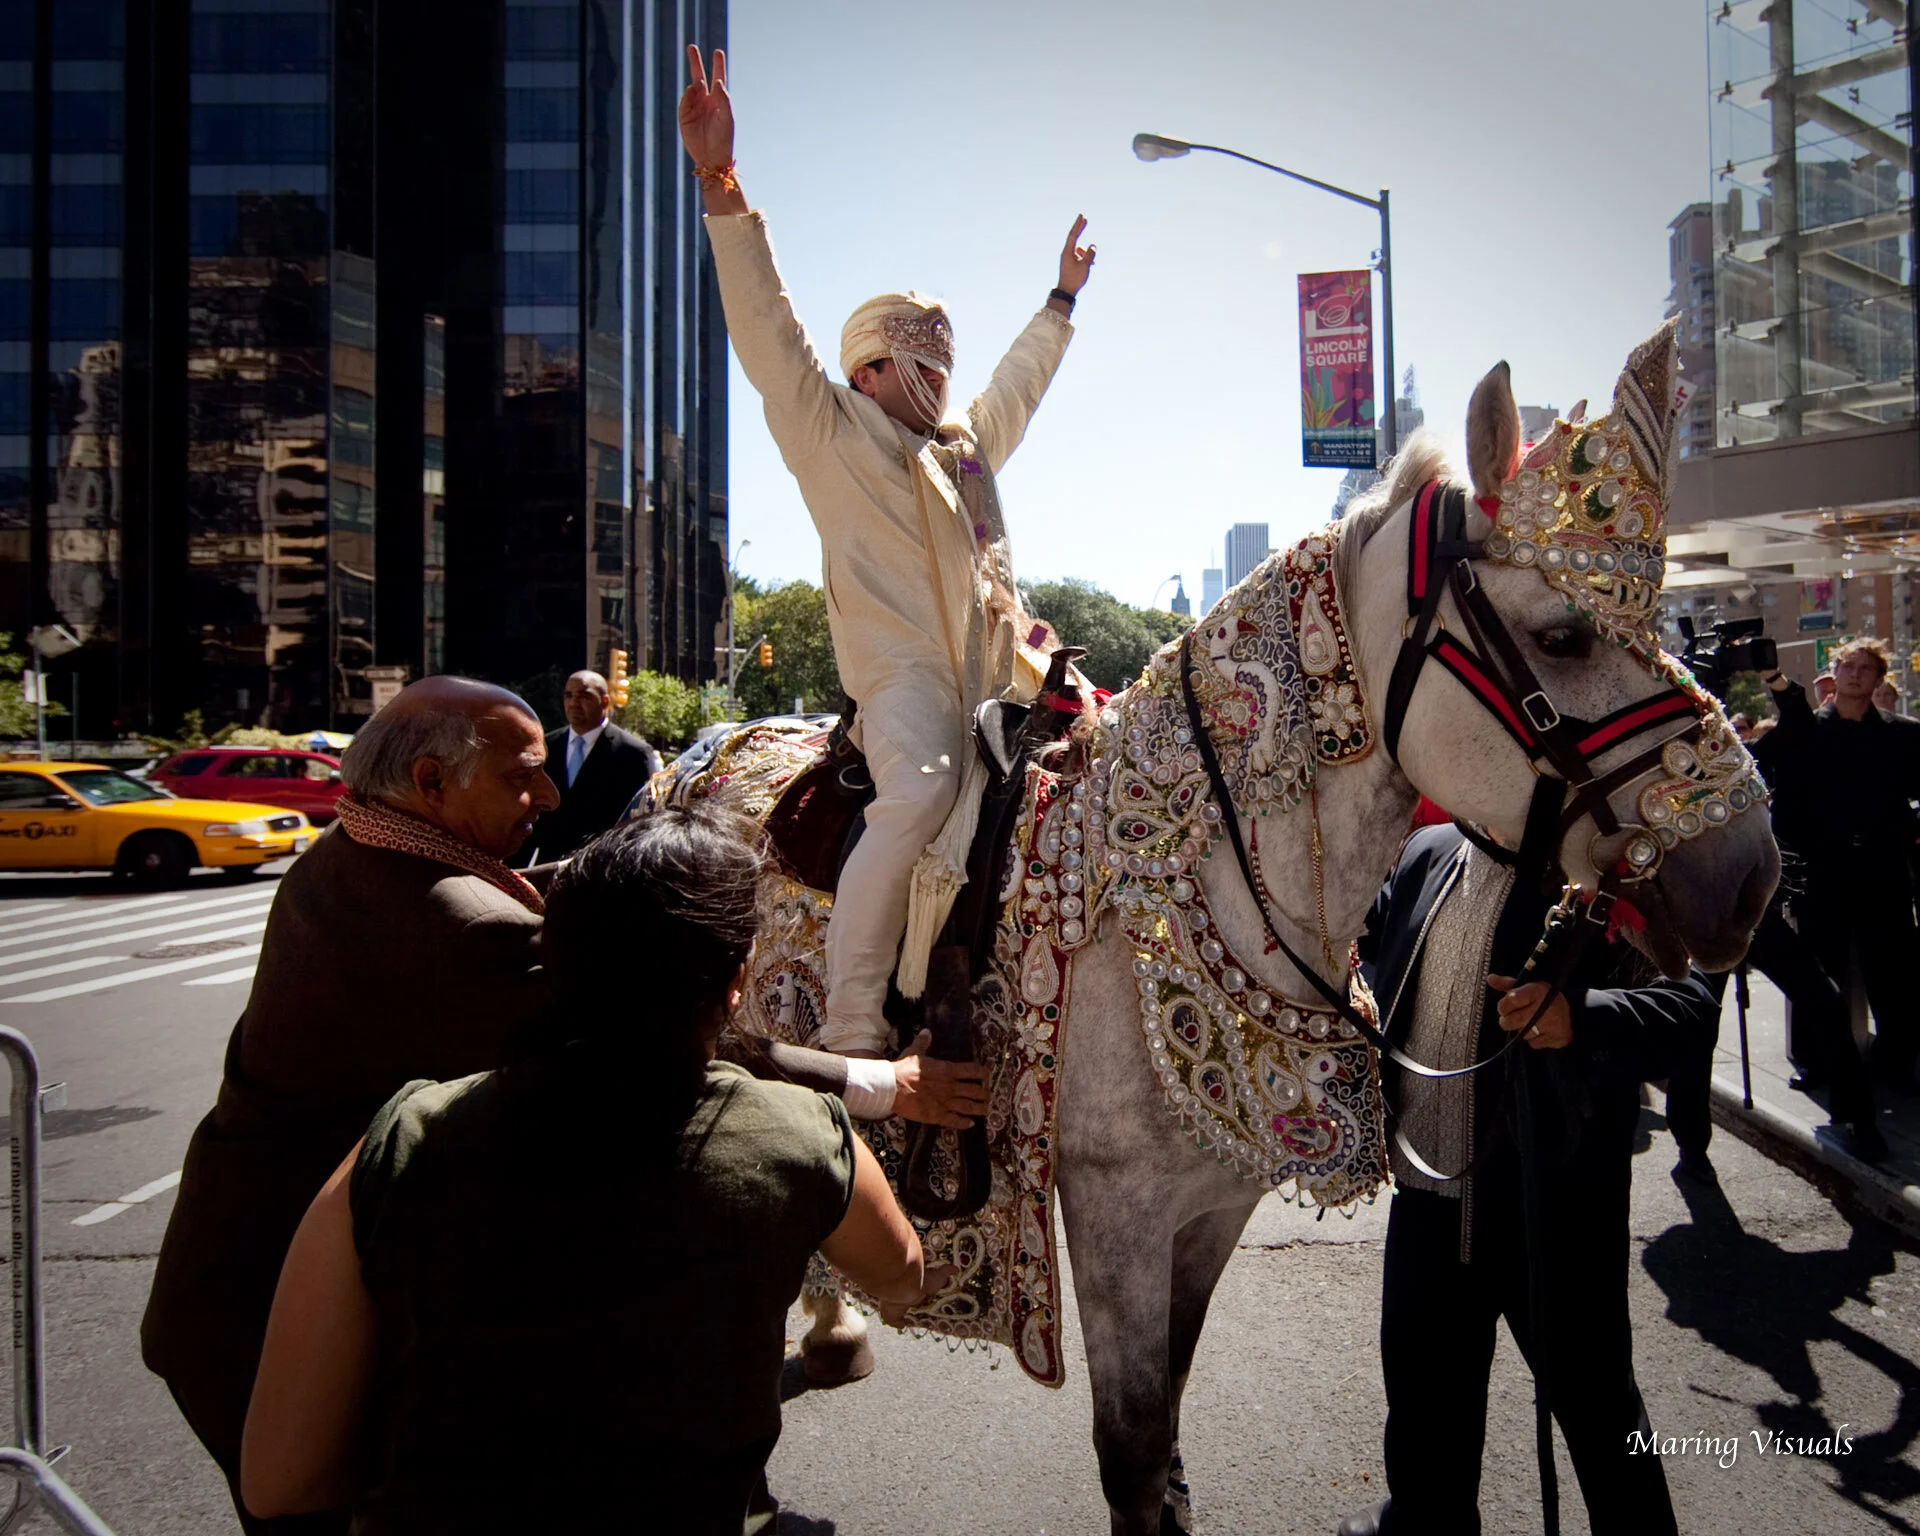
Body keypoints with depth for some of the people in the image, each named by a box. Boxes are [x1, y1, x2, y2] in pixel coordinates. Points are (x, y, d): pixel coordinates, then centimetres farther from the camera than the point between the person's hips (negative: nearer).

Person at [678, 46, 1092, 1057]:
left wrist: (1061, 300, 56)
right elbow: (766, 327, -3)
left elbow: (1017, 384, 46)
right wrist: (721, 184, -11)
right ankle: (849, 1030, -29)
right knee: (917, 792, -31)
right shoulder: (830, 430, 8)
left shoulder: (968, 444, 28)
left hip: (990, 667, 8)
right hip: (899, 662, -8)